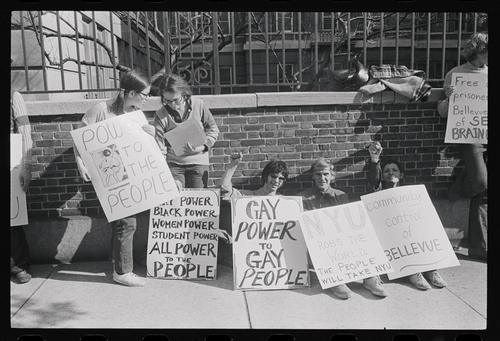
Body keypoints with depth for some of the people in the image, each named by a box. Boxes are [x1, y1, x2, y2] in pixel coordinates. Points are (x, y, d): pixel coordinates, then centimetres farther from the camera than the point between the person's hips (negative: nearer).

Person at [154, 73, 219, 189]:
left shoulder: (198, 105, -4)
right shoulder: (161, 115, -7)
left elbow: (213, 129, 6)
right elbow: (159, 147, -7)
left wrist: (204, 145, -11)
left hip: (198, 163, 1)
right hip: (173, 164, 0)